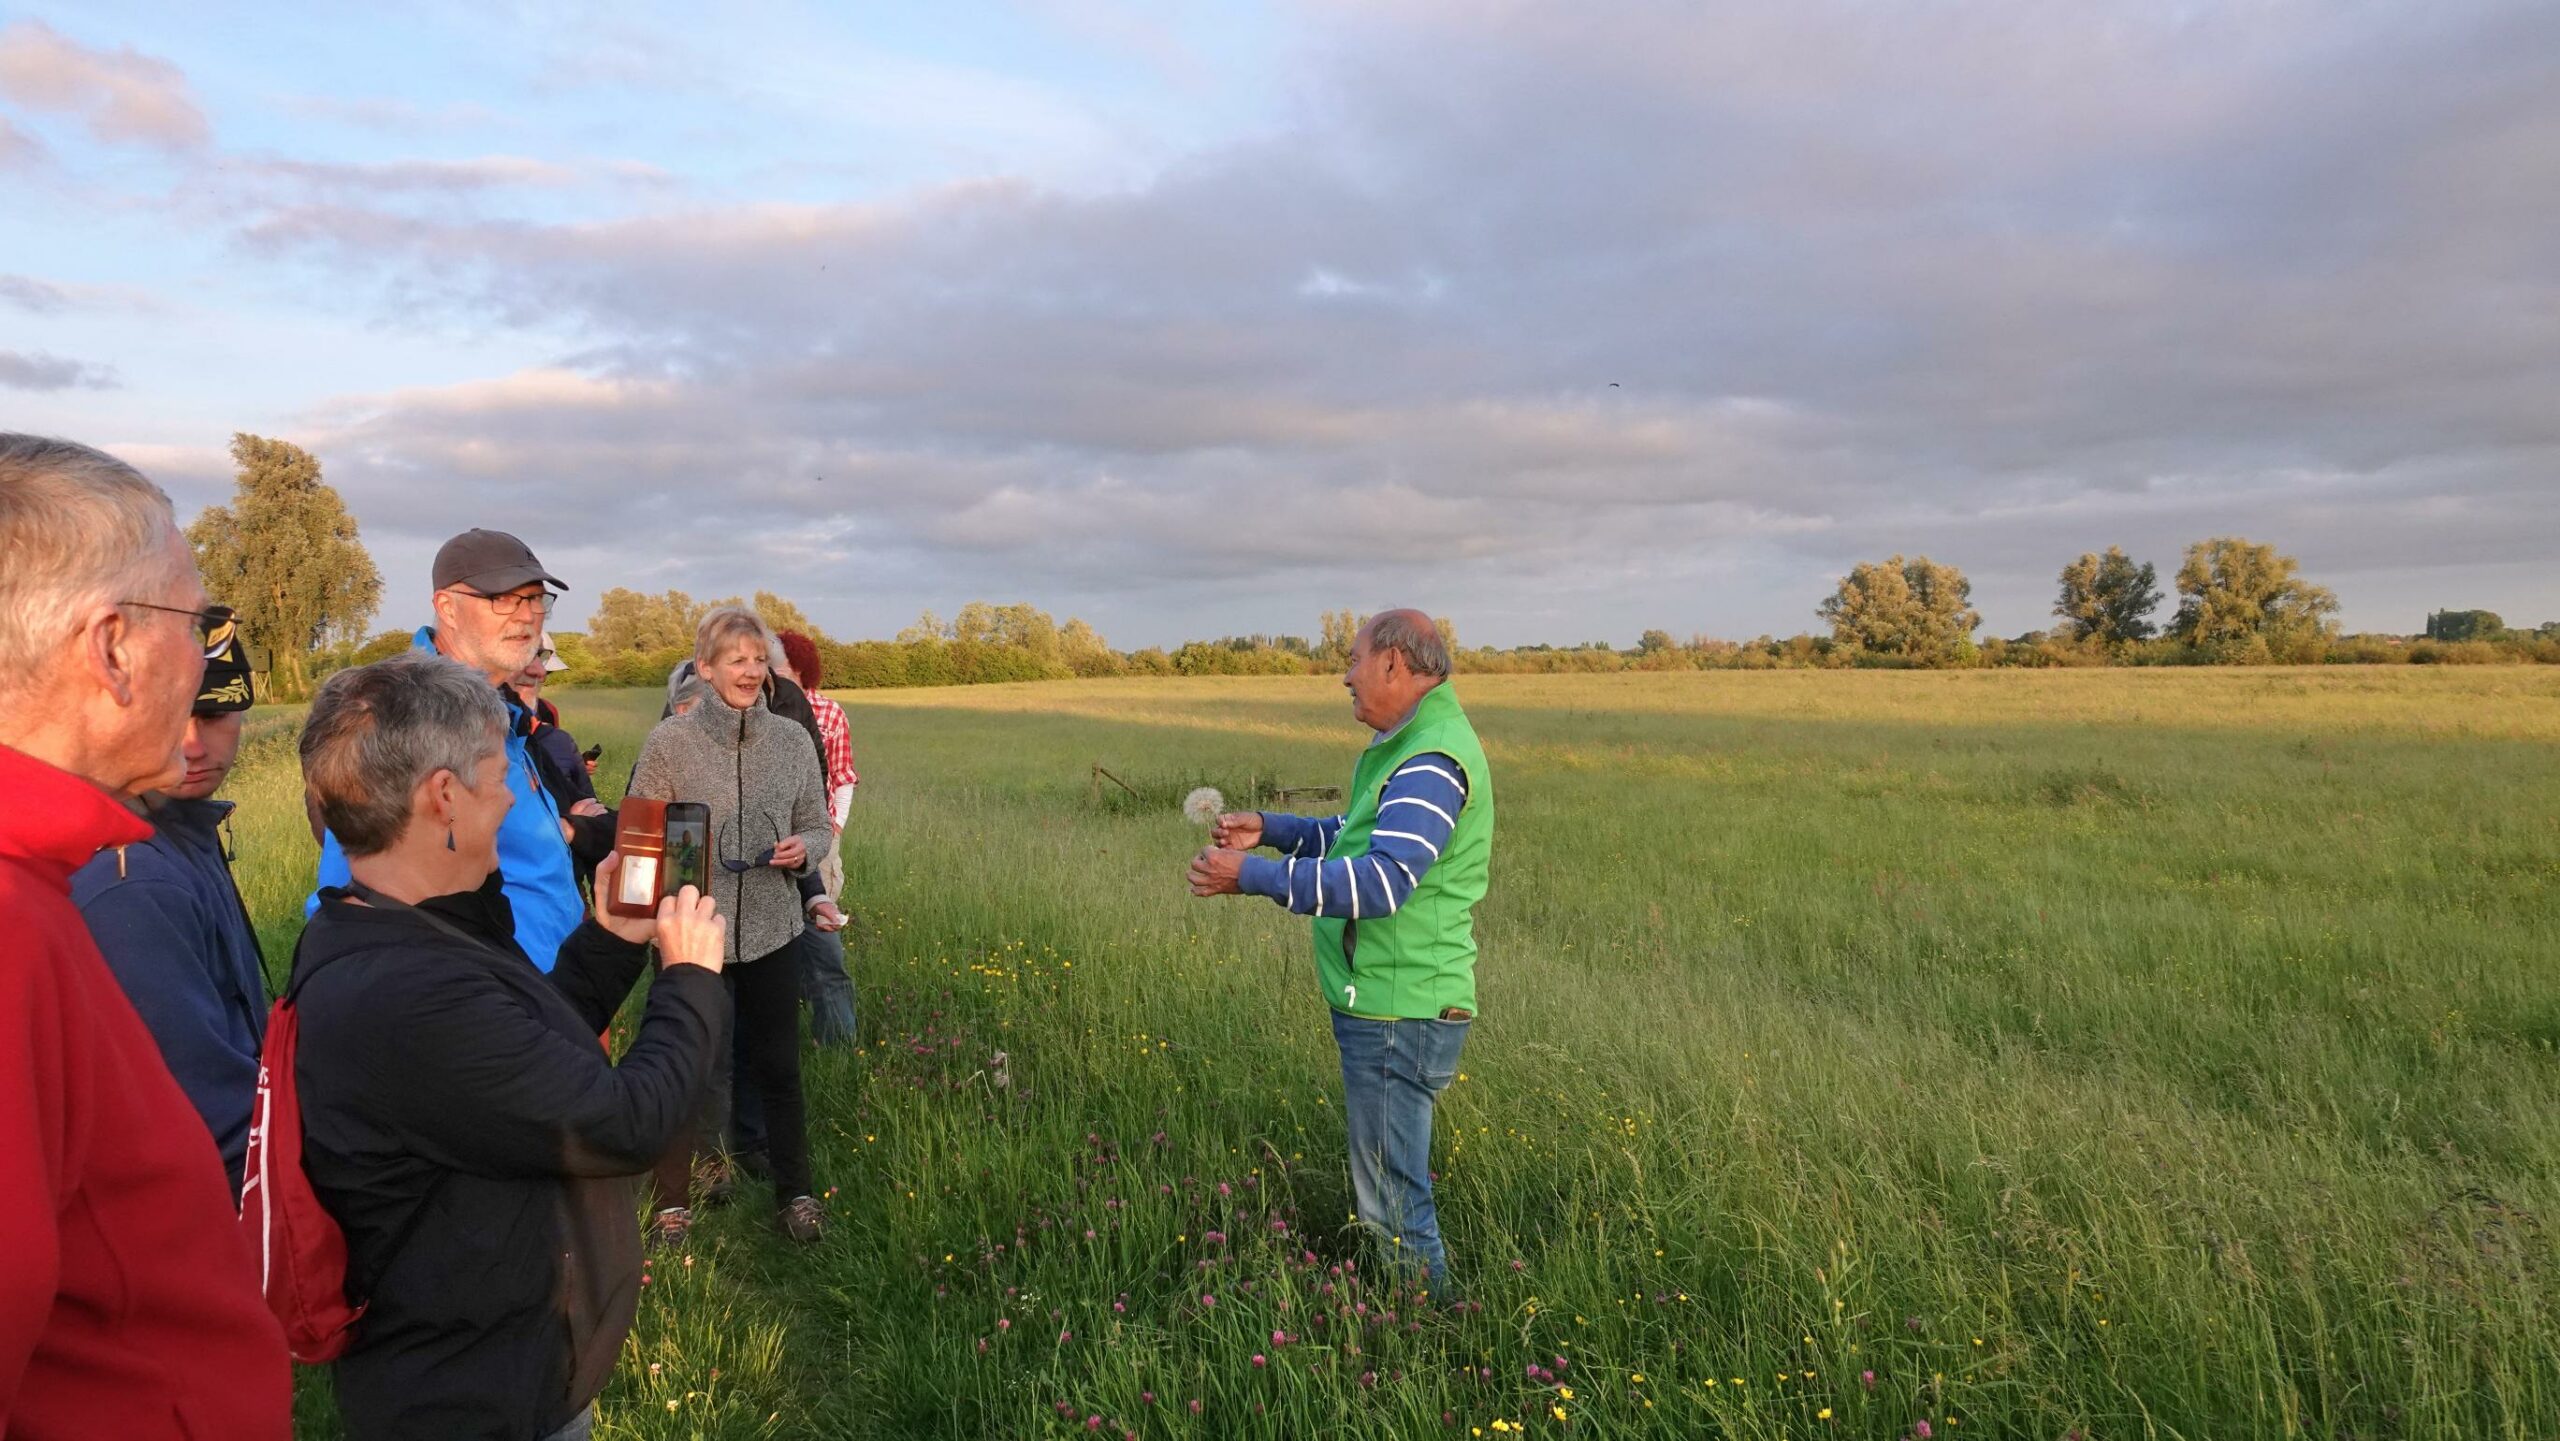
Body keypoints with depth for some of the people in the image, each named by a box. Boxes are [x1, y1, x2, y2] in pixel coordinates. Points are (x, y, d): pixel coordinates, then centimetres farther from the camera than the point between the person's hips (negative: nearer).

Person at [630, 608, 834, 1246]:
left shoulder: (791, 739, 2)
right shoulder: (670, 740, -6)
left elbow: (818, 826, 10)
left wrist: (803, 848, -12)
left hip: (771, 931, 2)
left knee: (778, 1067, 11)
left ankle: (794, 1193, 27)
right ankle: (673, 1201, 29)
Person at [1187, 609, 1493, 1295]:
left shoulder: (1434, 760, -21)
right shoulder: (1405, 746, 13)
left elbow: (1382, 880, -31)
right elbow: (1356, 837, 25)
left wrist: (1252, 876, -28)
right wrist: (1268, 828, 15)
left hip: (1399, 1014, -11)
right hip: (1382, 1001, 11)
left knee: (1392, 1198, 1)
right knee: (1384, 1180, 23)